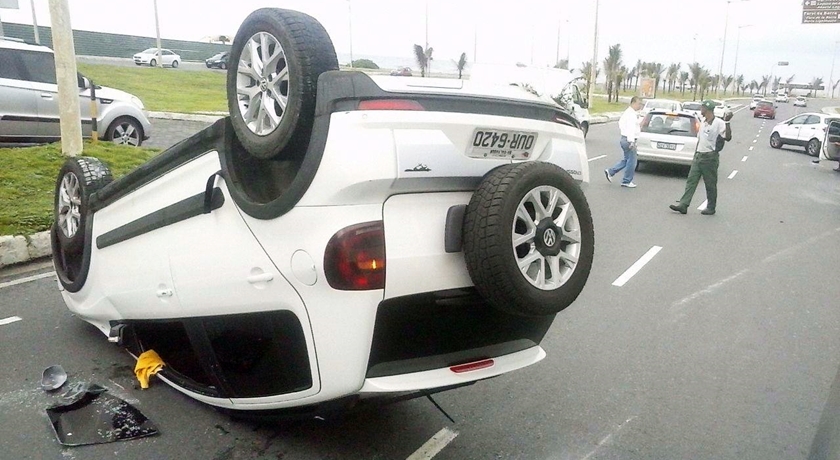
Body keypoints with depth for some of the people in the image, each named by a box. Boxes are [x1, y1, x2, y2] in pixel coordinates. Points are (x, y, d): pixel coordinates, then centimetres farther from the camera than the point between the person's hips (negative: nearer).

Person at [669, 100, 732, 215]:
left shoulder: (718, 123, -12)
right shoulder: (703, 122, 13)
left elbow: (728, 137, -23)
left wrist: (727, 122, -29)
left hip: (710, 157, -8)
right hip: (698, 156, 8)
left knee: (710, 184, 3)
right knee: (691, 181, 1)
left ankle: (711, 208, 15)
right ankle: (683, 205, -1)